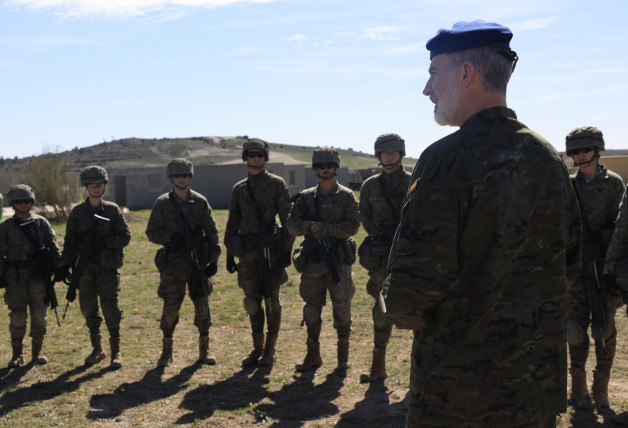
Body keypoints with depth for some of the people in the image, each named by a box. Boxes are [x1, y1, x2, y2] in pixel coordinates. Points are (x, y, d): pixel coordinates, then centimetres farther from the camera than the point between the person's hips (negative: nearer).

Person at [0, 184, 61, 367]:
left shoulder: (42, 223, 7)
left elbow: (53, 247, 10)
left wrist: (59, 268, 4)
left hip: (38, 275, 1)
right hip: (15, 277, -1)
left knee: (39, 313, 1)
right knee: (17, 316, -2)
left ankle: (37, 351, 16)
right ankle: (16, 354, 12)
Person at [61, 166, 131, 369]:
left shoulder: (113, 210, 3)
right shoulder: (77, 212, 7)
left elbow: (125, 237, 2)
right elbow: (70, 241, 10)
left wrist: (105, 242, -13)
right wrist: (66, 266, 5)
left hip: (107, 266, -2)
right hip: (85, 267, 3)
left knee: (110, 307, -9)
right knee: (88, 308, 6)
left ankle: (116, 351, 1)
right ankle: (97, 349, 21)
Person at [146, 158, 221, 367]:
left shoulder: (200, 202, 5)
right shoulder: (162, 203, 1)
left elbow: (212, 232, 7)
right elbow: (151, 232, 1)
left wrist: (214, 259, 0)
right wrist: (170, 236, -18)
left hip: (198, 261, 1)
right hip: (173, 263, -1)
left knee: (202, 306, 4)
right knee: (170, 308, -2)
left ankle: (204, 349, 18)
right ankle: (166, 351, 15)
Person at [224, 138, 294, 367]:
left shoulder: (277, 184, 0)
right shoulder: (239, 189, 11)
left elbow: (287, 219, -3)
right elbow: (233, 223, 16)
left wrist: (286, 249, -8)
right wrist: (229, 253, 13)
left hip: (270, 248, -3)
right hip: (247, 251, 4)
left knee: (271, 300, 2)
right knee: (252, 301, 7)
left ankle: (270, 350, 13)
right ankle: (257, 348, 20)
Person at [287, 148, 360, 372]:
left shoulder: (346, 196, 3)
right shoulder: (306, 197, 10)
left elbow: (352, 226, -7)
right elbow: (292, 224, 1)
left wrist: (324, 228, -17)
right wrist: (313, 227, -18)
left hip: (339, 260, -2)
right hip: (313, 261, 2)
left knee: (342, 308, 2)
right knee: (311, 309, 7)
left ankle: (343, 355, 16)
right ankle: (313, 355, 19)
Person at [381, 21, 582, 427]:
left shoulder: (448, 158, -19)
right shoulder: (550, 157, 4)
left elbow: (415, 277, -23)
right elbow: (570, 262, 12)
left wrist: (399, 307, -2)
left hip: (457, 391, -6)